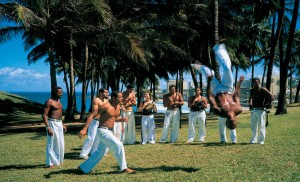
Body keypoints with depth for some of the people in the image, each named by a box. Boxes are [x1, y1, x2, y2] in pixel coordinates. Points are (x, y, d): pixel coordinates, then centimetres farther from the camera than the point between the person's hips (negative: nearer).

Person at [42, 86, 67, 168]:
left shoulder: (58, 101, 14)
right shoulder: (49, 102, -13)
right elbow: (44, 115, -17)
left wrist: (62, 124, 22)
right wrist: (48, 128, -23)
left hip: (59, 123, 9)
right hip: (52, 124, -9)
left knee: (60, 143, 15)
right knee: (51, 143, -4)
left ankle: (57, 160, 28)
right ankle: (50, 163, 4)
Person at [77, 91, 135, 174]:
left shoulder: (118, 107, 7)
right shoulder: (105, 106, -17)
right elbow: (92, 115, -17)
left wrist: (122, 119, -1)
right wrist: (84, 129, -24)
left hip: (109, 131, 9)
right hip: (103, 131, -9)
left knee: (100, 152, 16)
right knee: (118, 146, -15)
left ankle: (83, 168, 30)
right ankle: (124, 168, -2)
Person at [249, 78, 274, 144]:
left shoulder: (263, 90, -10)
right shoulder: (252, 90, 9)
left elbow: (272, 97, -15)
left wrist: (265, 105, -15)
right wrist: (250, 105, 15)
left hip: (260, 110, -6)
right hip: (253, 110, 6)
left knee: (261, 126, -2)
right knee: (253, 126, 10)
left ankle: (261, 140, 5)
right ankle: (253, 140, 19)